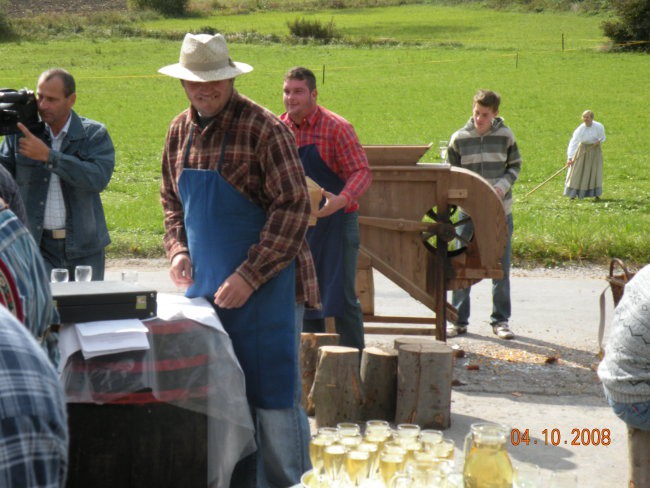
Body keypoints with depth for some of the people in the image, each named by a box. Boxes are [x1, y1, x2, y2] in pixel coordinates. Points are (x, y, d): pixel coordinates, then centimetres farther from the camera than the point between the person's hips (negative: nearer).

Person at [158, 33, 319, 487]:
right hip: (206, 283, 7)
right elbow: (172, 201, 21)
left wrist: (249, 276, -20)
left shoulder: (263, 128, -12)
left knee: (273, 397, -2)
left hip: (265, 283, -6)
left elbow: (293, 207, -16)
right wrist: (178, 248, 2)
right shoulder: (180, 130, 9)